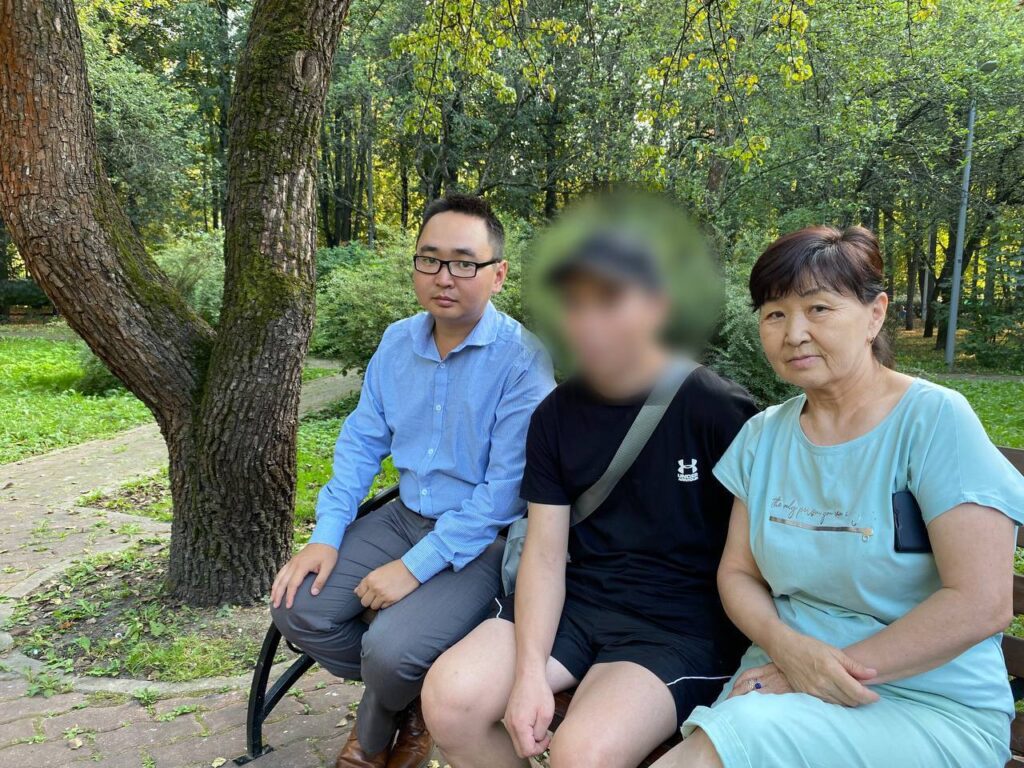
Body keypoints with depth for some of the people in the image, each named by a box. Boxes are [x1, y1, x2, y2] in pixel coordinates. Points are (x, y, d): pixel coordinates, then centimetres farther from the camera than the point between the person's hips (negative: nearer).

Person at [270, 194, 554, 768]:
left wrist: (416, 567, -21)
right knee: (298, 609, -6)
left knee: (391, 651, -25)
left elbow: (505, 490, -21)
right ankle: (403, 701, 20)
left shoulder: (522, 360, -20)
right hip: (404, 516, 7)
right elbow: (362, 441, 8)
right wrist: (327, 537, -2)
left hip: (484, 539, -6)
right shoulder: (397, 342, 2)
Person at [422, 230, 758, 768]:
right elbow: (545, 553, -1)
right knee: (450, 697, -15)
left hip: (683, 621, -4)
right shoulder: (555, 416, 3)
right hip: (577, 601, 5)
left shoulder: (718, 409, -11)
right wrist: (530, 668, -12)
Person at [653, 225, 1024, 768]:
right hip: (782, 679, 4)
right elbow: (737, 572, 8)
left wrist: (836, 666, -16)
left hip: (934, 708, -4)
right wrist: (787, 647, -12)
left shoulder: (934, 418, -10)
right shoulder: (762, 435, 5)